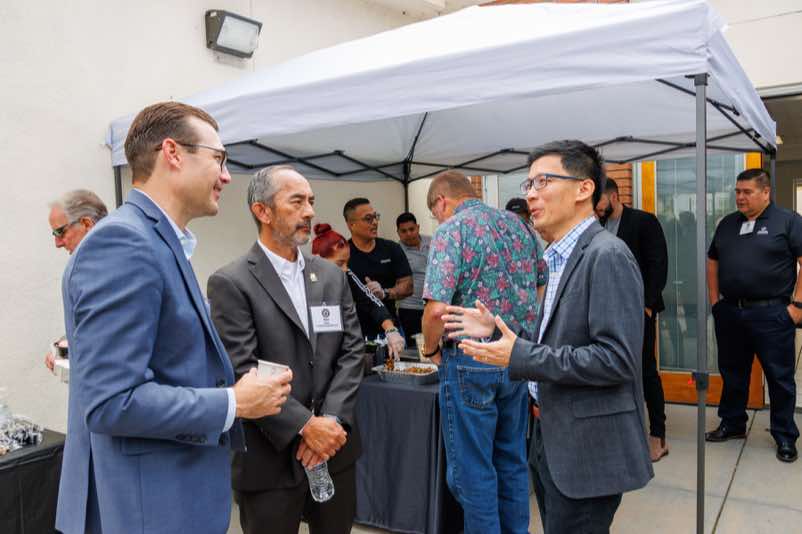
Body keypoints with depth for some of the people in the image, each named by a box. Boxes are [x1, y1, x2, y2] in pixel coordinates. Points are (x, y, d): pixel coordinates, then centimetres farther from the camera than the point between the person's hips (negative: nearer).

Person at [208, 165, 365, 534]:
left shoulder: (332, 276, 8)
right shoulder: (231, 283, -9)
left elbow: (352, 351, 3)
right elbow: (241, 372, -15)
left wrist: (332, 420, -10)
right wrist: (305, 427, -18)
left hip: (336, 449, 5)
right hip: (270, 459, -5)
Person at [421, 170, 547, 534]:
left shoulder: (451, 231, -11)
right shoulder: (517, 224, 9)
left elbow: (437, 309, -20)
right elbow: (542, 288, 13)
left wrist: (431, 349, -2)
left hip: (472, 360, -7)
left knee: (472, 470, 7)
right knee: (512, 461, 20)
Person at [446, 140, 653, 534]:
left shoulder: (607, 256, -18)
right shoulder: (564, 258, 12)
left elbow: (617, 359, -25)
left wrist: (520, 355, -23)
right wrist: (497, 329, 6)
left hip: (588, 452, -9)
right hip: (555, 444, 9)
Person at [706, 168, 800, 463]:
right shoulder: (727, 224, 11)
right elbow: (712, 261, 18)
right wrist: (714, 298, 9)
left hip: (771, 313, -5)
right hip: (730, 312, 5)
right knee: (732, 372, 15)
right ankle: (732, 425, 30)